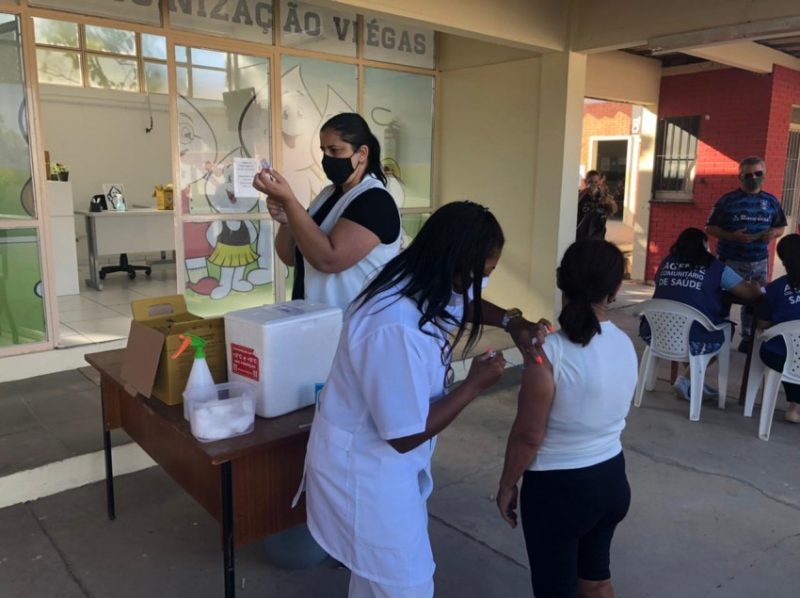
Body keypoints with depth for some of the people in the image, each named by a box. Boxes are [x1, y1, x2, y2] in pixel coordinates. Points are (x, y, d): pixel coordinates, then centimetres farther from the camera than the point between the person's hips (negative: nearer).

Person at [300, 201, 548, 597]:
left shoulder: (422, 284, -8)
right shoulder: (396, 329, -37)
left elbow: (466, 302, 17)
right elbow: (406, 435, -29)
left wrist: (513, 323, -2)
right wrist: (475, 384, -20)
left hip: (382, 461, 9)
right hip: (365, 470, -9)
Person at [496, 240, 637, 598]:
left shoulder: (550, 352, -25)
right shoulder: (625, 345, -4)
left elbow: (528, 436, -19)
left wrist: (507, 485, -4)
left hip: (557, 488, -6)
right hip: (611, 479, 6)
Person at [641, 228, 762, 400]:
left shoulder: (667, 262, 15)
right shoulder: (715, 267, 5)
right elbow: (750, 294, 6)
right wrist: (756, 287, 31)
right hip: (691, 340, -5)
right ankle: (687, 379, 16)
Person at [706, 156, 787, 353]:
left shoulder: (771, 201, 8)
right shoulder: (727, 200, -4)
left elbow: (781, 227, 17)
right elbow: (710, 228, -5)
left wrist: (774, 233, -7)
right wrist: (732, 236, -20)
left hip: (759, 261, 4)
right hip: (731, 261, -4)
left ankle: (748, 340, 21)